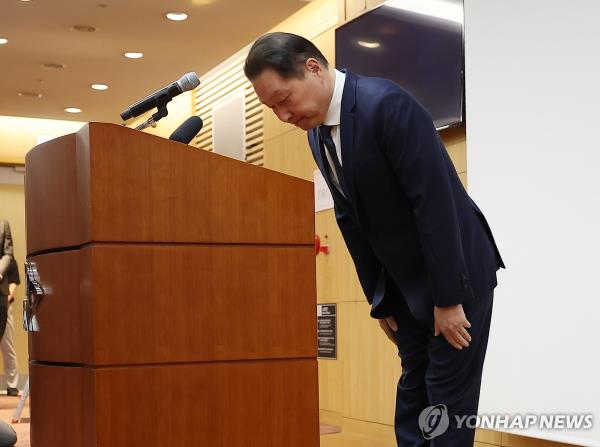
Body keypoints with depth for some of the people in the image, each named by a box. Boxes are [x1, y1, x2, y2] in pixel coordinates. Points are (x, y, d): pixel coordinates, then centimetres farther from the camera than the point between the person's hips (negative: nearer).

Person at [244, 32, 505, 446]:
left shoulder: (386, 104, -24)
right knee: (414, 387, 11)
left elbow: (435, 203, -25)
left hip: (457, 271, -7)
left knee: (448, 393, -3)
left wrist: (449, 298, -22)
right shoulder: (317, 133, 2)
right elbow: (351, 219, 6)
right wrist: (380, 300, 7)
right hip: (403, 280, 8)